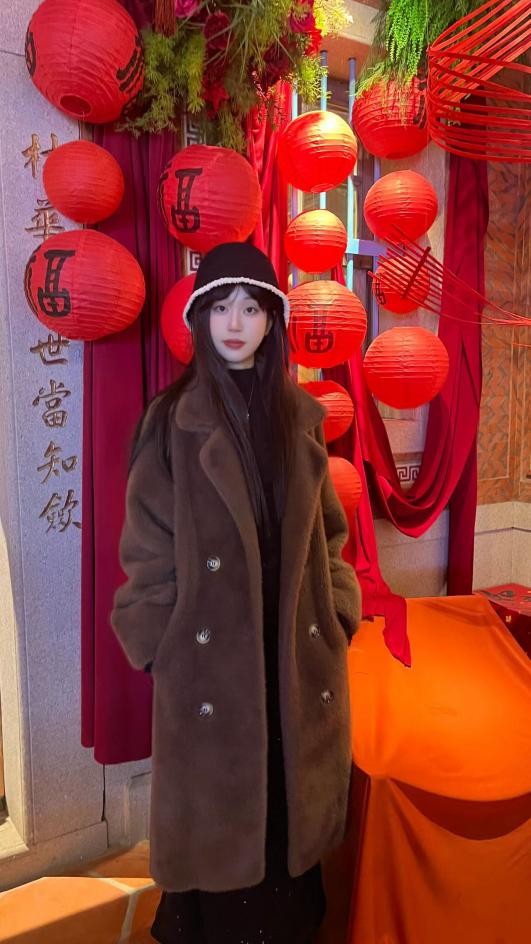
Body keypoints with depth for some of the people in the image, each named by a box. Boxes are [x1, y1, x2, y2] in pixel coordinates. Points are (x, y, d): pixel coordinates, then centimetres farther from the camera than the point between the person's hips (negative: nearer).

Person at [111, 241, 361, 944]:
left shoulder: (300, 415, 5)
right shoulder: (172, 421, -6)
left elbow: (326, 530, 9)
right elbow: (149, 546, -5)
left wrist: (338, 614, 5)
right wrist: (157, 642, -7)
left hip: (296, 645, 3)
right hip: (210, 651, -3)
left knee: (289, 796, 15)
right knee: (216, 807, 10)